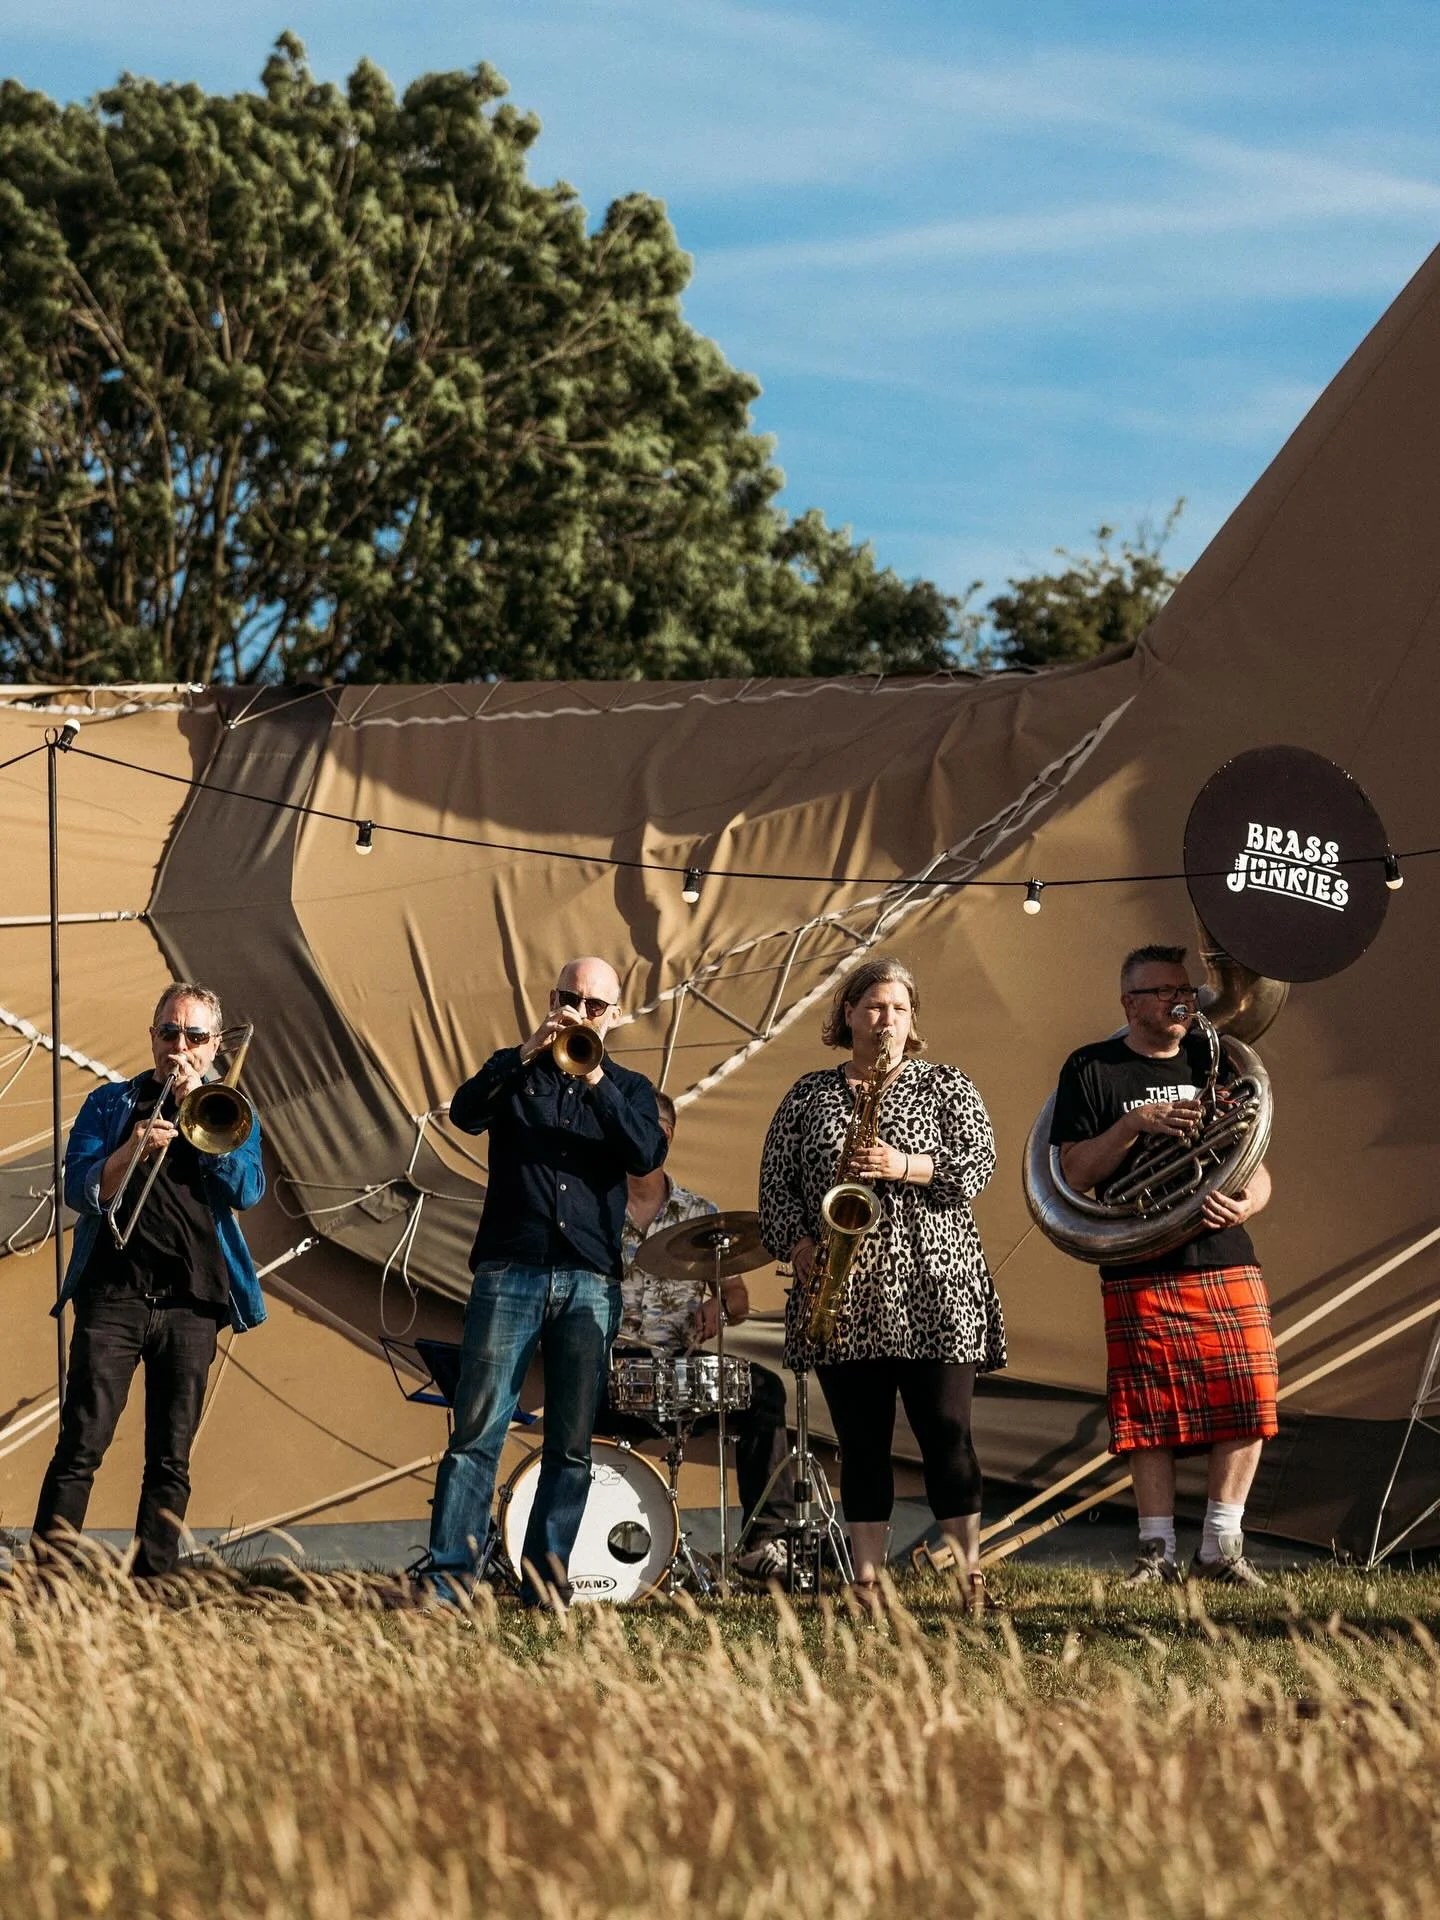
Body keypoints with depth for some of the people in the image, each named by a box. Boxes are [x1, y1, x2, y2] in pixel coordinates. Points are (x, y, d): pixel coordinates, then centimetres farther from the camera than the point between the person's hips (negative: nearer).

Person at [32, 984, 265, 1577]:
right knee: (81, 1445, -10)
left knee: (170, 1461, 1)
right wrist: (131, 1151, -17)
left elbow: (246, 1191, -4)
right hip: (113, 1296, -1)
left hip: (192, 1305, 1)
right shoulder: (110, 1104, 12)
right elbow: (78, 1189, 1)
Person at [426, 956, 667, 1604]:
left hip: (591, 1283, 2)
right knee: (477, 1433, -8)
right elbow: (465, 1113, -7)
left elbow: (647, 1155, -5)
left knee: (572, 1447, 0)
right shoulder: (516, 1072, 14)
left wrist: (596, 1083, -17)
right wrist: (527, 1054, -18)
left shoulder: (629, 1088, 15)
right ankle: (446, 1576, -9)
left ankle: (545, 1583, 5)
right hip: (509, 1274, -1)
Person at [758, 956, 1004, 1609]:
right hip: (842, 1298, 2)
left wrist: (908, 1167, -18)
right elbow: (775, 1183, 11)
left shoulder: (945, 1085, 9)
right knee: (860, 1440, 3)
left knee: (945, 1433, -5)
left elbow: (978, 1162, -3)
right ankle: (867, 1581, 5)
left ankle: (970, 1578, 0)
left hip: (931, 1292, -2)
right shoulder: (809, 1096, 14)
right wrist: (797, 1243, -5)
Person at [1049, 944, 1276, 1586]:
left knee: (1246, 1404, -4)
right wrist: (1134, 1124, -14)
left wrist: (1244, 1205, -7)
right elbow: (1074, 1173, -2)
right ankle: (1157, 1553, 7)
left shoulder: (1216, 1068, 16)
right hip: (1140, 1273, -3)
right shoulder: (1092, 1070, 5)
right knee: (1151, 1414, -2)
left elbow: (1258, 1171, 15)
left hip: (1226, 1265, 3)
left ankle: (1221, 1548, 6)